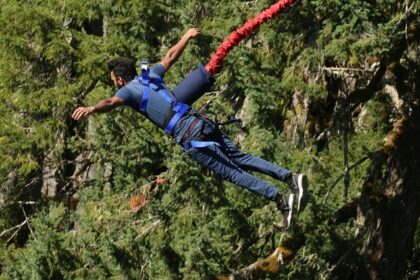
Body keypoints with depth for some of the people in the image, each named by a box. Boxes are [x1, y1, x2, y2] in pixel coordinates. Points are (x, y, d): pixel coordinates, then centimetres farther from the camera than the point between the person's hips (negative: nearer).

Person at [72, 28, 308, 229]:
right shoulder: (150, 75, 20)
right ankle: (290, 177, 3)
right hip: (203, 123, 7)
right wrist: (186, 37, 52)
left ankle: (282, 201, -11)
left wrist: (91, 109, -40)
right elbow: (171, 56, 36)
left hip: (190, 137, -7)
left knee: (233, 173, -5)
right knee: (241, 159, 12)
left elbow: (112, 102, -22)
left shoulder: (129, 90, 1)